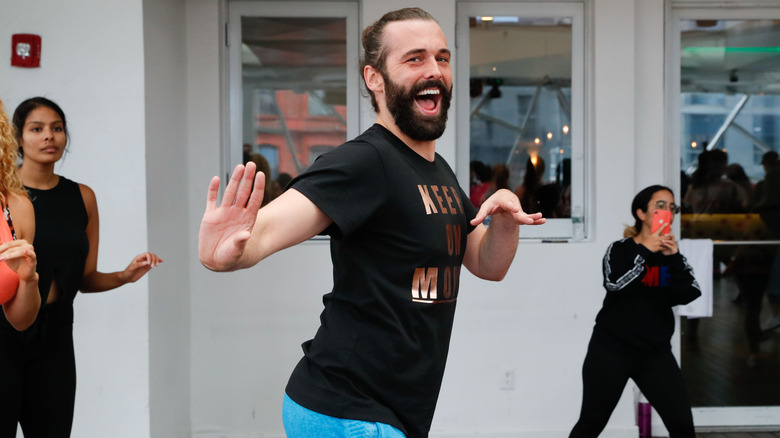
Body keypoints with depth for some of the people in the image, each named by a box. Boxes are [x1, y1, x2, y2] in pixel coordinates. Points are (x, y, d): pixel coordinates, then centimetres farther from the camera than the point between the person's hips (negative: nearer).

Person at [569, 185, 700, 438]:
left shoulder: (672, 253, 8)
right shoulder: (620, 249, -2)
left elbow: (689, 294, -7)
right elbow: (615, 284, -22)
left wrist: (673, 257, -17)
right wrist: (645, 251, -21)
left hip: (655, 353, 3)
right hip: (612, 350, -3)